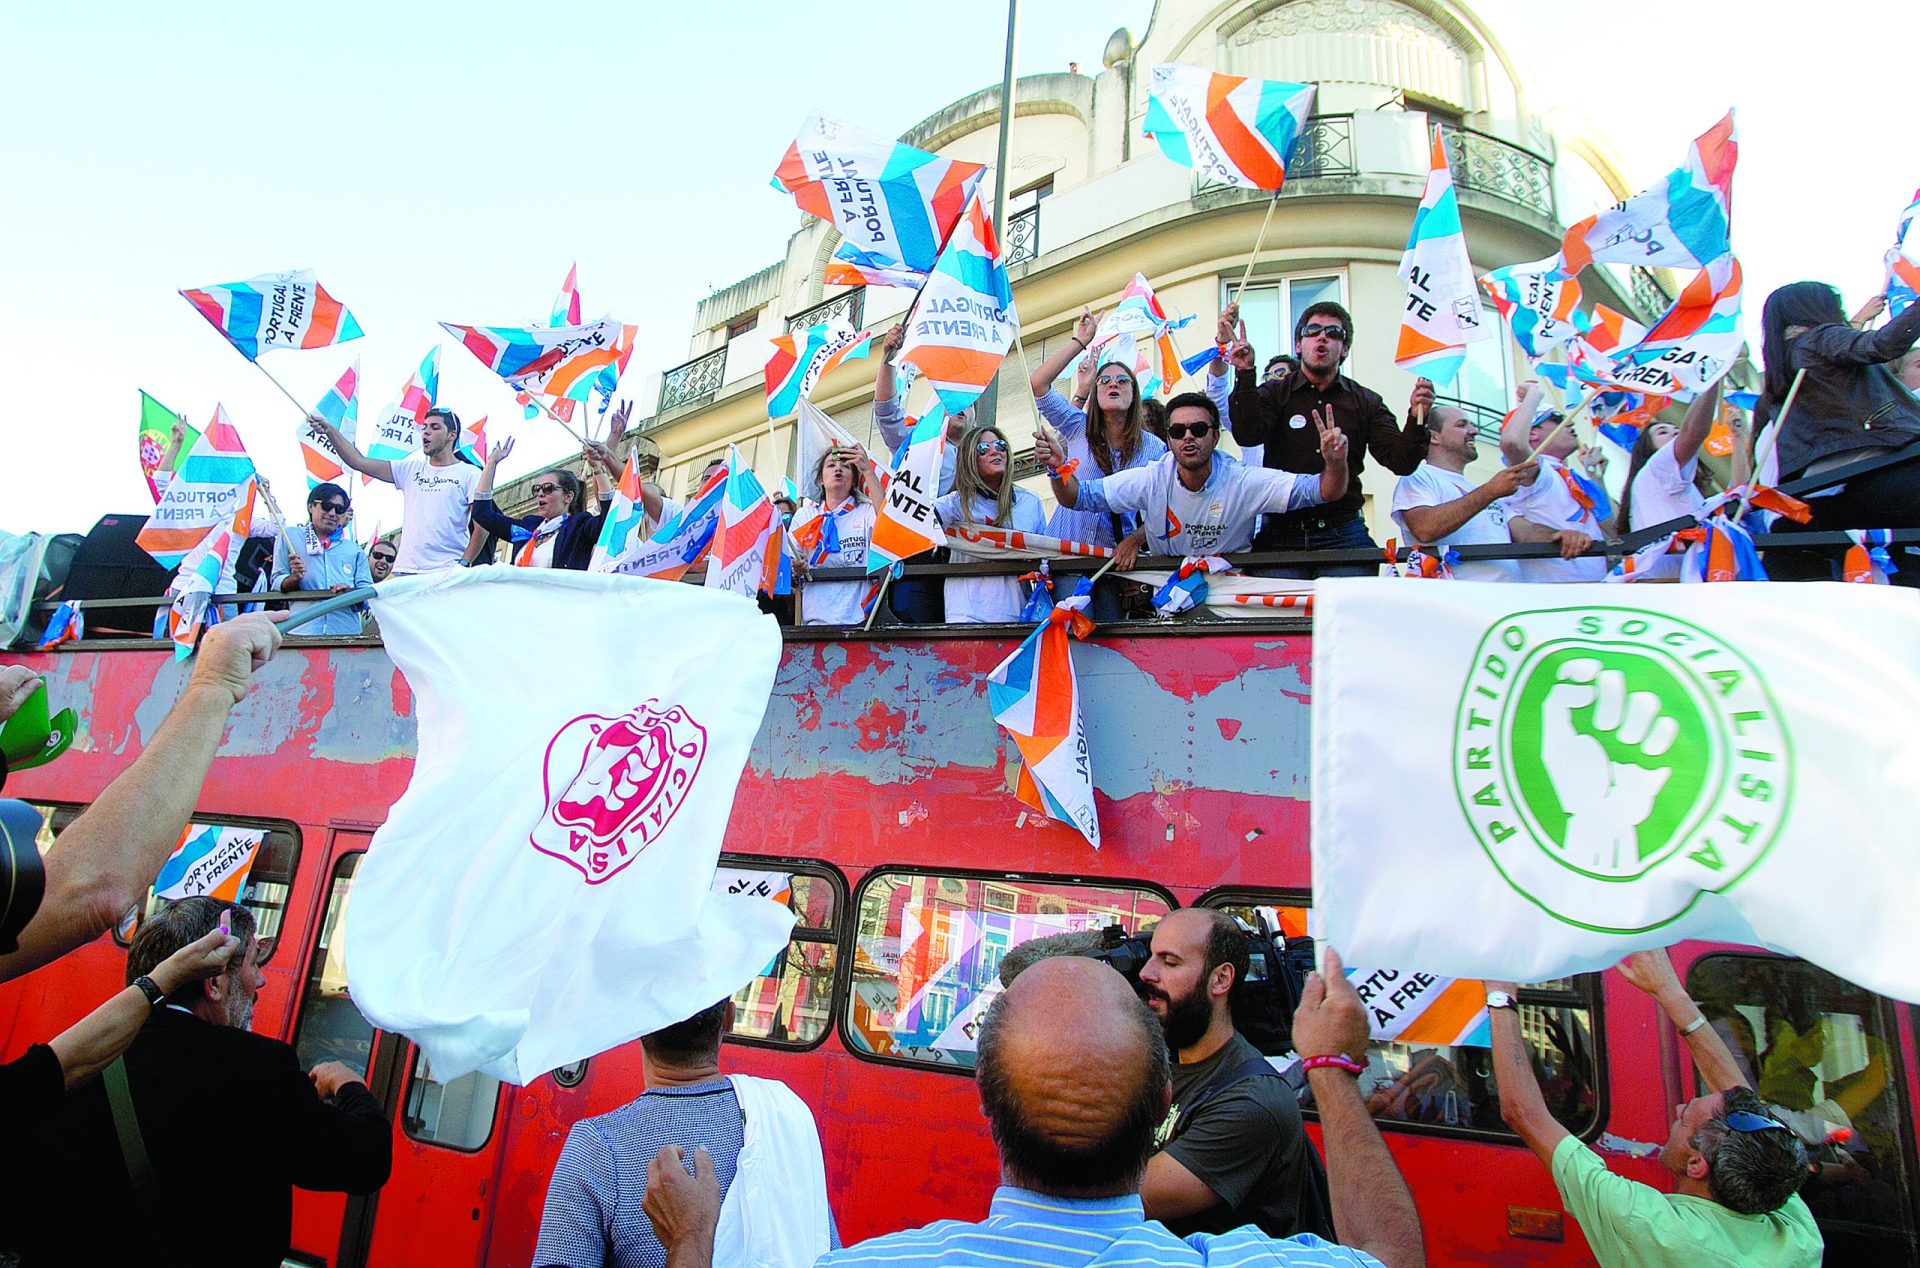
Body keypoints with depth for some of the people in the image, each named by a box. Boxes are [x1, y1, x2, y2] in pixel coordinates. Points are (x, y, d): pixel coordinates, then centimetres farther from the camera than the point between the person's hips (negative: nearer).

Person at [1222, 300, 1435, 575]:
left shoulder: (1366, 403, 14)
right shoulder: (1273, 394, 11)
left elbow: (1400, 463, 5)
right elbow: (1248, 436, -9)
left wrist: (1416, 419, -13)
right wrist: (1245, 376, -19)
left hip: (1343, 535, 1)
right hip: (1281, 536, -1)